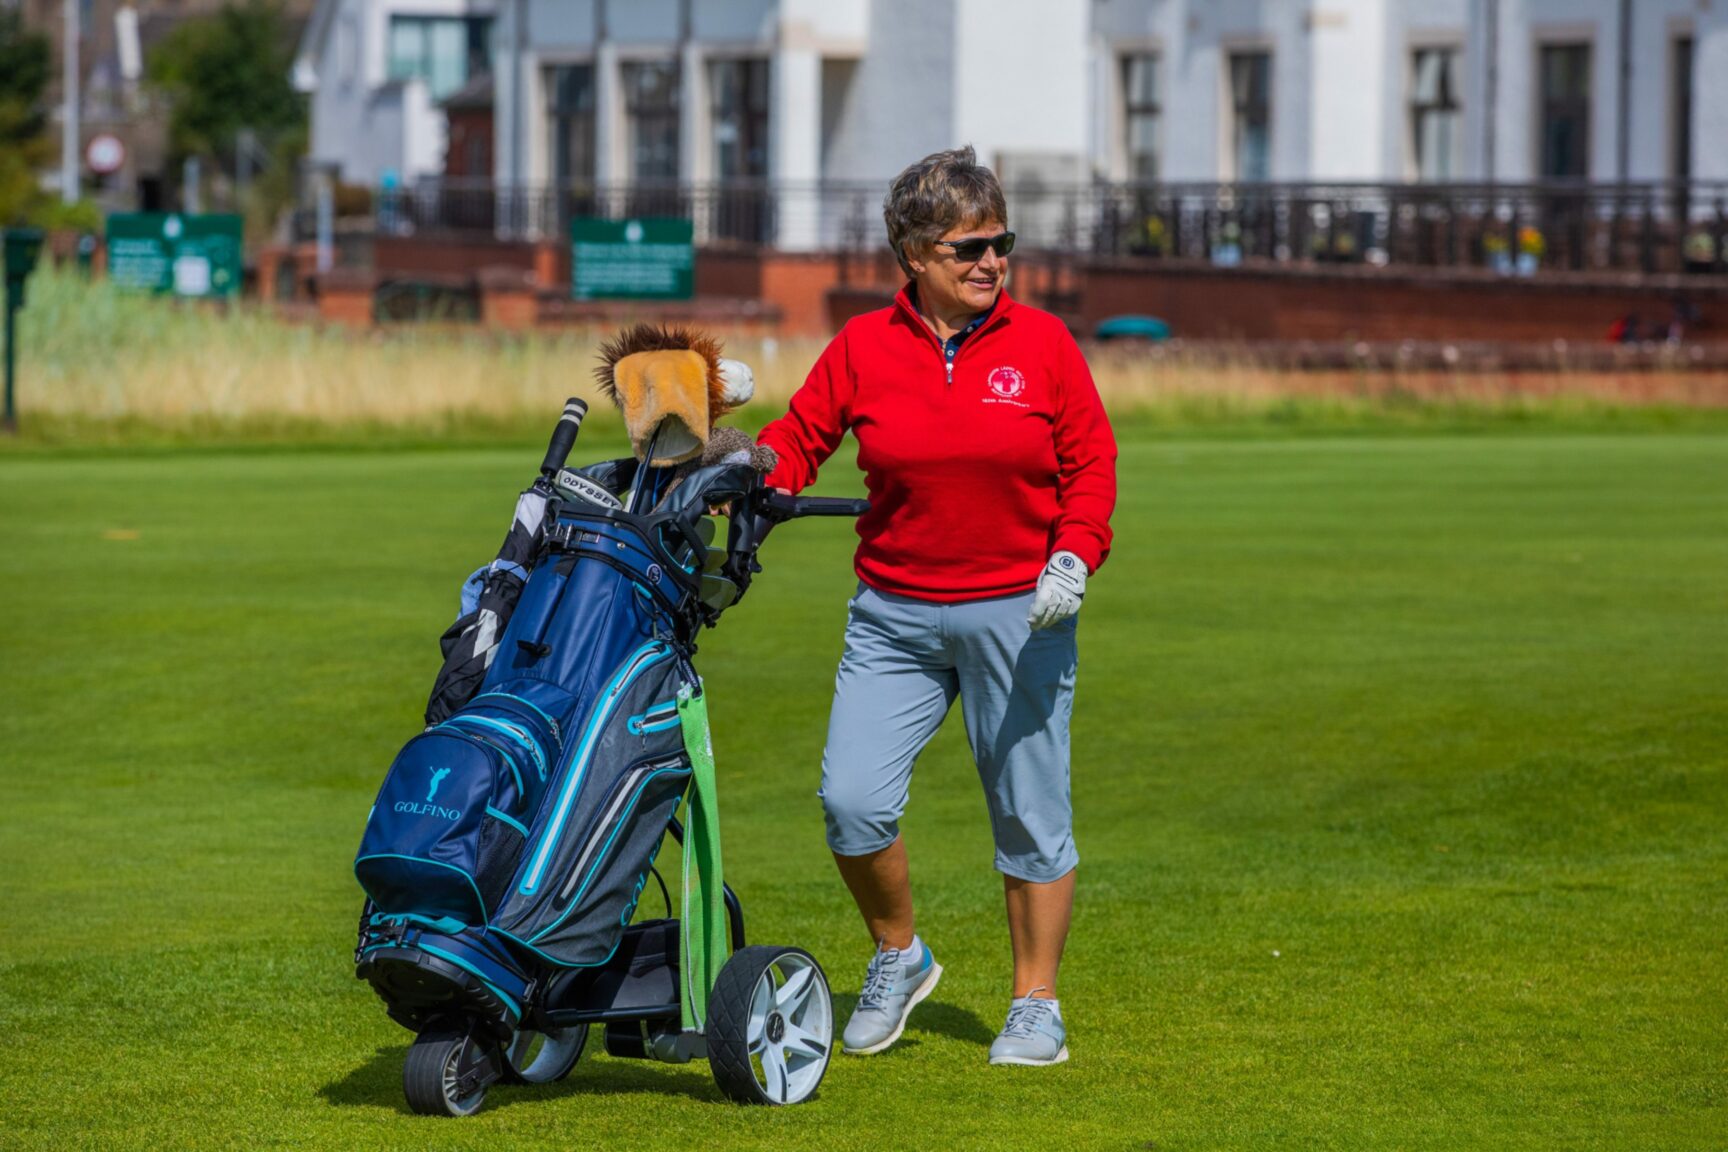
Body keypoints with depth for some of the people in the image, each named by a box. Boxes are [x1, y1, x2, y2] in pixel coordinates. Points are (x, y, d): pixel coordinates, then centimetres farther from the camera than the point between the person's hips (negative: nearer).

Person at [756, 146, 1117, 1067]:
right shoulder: (863, 347, 2)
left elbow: (1090, 463, 2)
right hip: (896, 612, 1)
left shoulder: (1040, 343, 0)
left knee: (1028, 813, 4)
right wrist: (761, 482, -14)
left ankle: (1037, 1005, 17)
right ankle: (898, 957, 16)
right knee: (853, 800, -10)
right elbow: (800, 435, 6)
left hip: (1019, 612, -1)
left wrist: (1073, 558, -12)